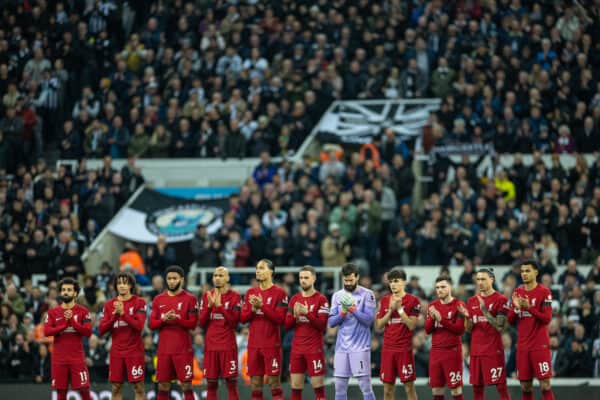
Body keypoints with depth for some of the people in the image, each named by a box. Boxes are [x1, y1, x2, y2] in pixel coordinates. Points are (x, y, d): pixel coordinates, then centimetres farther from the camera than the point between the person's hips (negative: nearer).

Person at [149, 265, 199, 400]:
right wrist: (164, 319, -12)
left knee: (186, 385, -5)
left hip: (183, 349, -4)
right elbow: (152, 324, 8)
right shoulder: (159, 300, 12)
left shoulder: (190, 299, -1)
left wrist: (176, 319, -22)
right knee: (163, 386, 5)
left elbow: (193, 323, -7)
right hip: (164, 349, 4)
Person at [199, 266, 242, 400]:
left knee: (231, 382, -5)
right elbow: (202, 323, 6)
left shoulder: (234, 296, 0)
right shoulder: (207, 296, 10)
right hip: (210, 345, 3)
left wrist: (220, 306, -16)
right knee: (211, 383, 3)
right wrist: (209, 305, -9)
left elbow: (234, 322, -9)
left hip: (228, 346, -3)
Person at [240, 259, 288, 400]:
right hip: (254, 345, 5)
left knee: (274, 382, -6)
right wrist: (253, 308, -8)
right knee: (255, 384, 6)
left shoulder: (279, 293, -4)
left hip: (271, 344, -5)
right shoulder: (251, 292, 13)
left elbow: (280, 319, -12)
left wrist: (262, 306, -17)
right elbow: (243, 318, 11)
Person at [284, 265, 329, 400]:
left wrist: (307, 313, -21)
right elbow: (287, 325, 9)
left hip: (315, 349, -5)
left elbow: (322, 325, -11)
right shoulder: (294, 299, 11)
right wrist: (295, 315, -10)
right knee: (295, 387, 3)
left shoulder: (321, 299, -4)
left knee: (318, 386, -4)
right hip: (297, 349, 5)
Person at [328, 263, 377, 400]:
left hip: (360, 347, -4)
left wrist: (353, 309, -18)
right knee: (340, 387, 5)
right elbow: (331, 322, 7)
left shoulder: (367, 294, -2)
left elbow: (368, 319, -10)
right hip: (341, 347, 5)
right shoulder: (337, 296, 11)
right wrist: (342, 313, -10)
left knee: (365, 385, -7)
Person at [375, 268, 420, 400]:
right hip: (388, 349, 4)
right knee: (388, 388, 5)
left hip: (405, 349, -4)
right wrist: (391, 310, -7)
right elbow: (379, 325, 5)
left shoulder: (412, 300, -3)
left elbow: (412, 325, -10)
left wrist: (399, 309, -15)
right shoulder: (384, 300, 10)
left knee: (409, 387, -3)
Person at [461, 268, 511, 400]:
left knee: (501, 386, -6)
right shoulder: (472, 301, 12)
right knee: (477, 387, 7)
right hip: (476, 351, 6)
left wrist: (484, 310, -19)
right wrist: (467, 317, -7)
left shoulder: (500, 300, -5)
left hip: (494, 350, -6)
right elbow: (468, 329, 13)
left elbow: (500, 327, -12)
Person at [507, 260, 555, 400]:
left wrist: (529, 308, -22)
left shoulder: (544, 292, -5)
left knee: (545, 385, -8)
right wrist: (516, 308, -9)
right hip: (522, 346, 5)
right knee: (525, 386, 6)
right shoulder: (517, 292, 11)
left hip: (540, 346, -5)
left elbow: (547, 319, -12)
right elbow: (511, 321, 10)